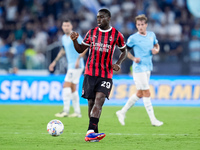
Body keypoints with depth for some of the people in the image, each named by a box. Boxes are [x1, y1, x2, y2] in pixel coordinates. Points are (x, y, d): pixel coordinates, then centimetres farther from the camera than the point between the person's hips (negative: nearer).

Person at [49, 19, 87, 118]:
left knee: (66, 85, -13)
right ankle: (77, 112, 12)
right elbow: (63, 50, 31)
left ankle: (66, 111, -13)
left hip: (76, 66, -9)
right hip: (71, 65, 9)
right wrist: (55, 61, 28)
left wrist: (78, 59, -27)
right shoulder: (64, 38, 15)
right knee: (72, 88, 9)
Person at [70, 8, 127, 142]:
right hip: (90, 73, 3)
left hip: (106, 75, -3)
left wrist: (118, 63, -3)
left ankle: (90, 132, -29)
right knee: (91, 103, 3)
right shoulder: (91, 33, 9)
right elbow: (81, 49, 15)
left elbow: (124, 51, 15)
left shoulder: (116, 35, 2)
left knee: (99, 100, -19)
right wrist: (75, 40, -5)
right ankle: (95, 132, 16)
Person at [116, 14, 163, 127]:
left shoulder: (152, 35, 8)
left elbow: (156, 45, 24)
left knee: (140, 94, 11)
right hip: (139, 68, -7)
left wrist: (156, 50, 1)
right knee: (146, 93, -7)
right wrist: (133, 58, -13)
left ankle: (122, 112, 23)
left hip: (148, 68, 7)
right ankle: (153, 120, -4)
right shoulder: (133, 38, -8)